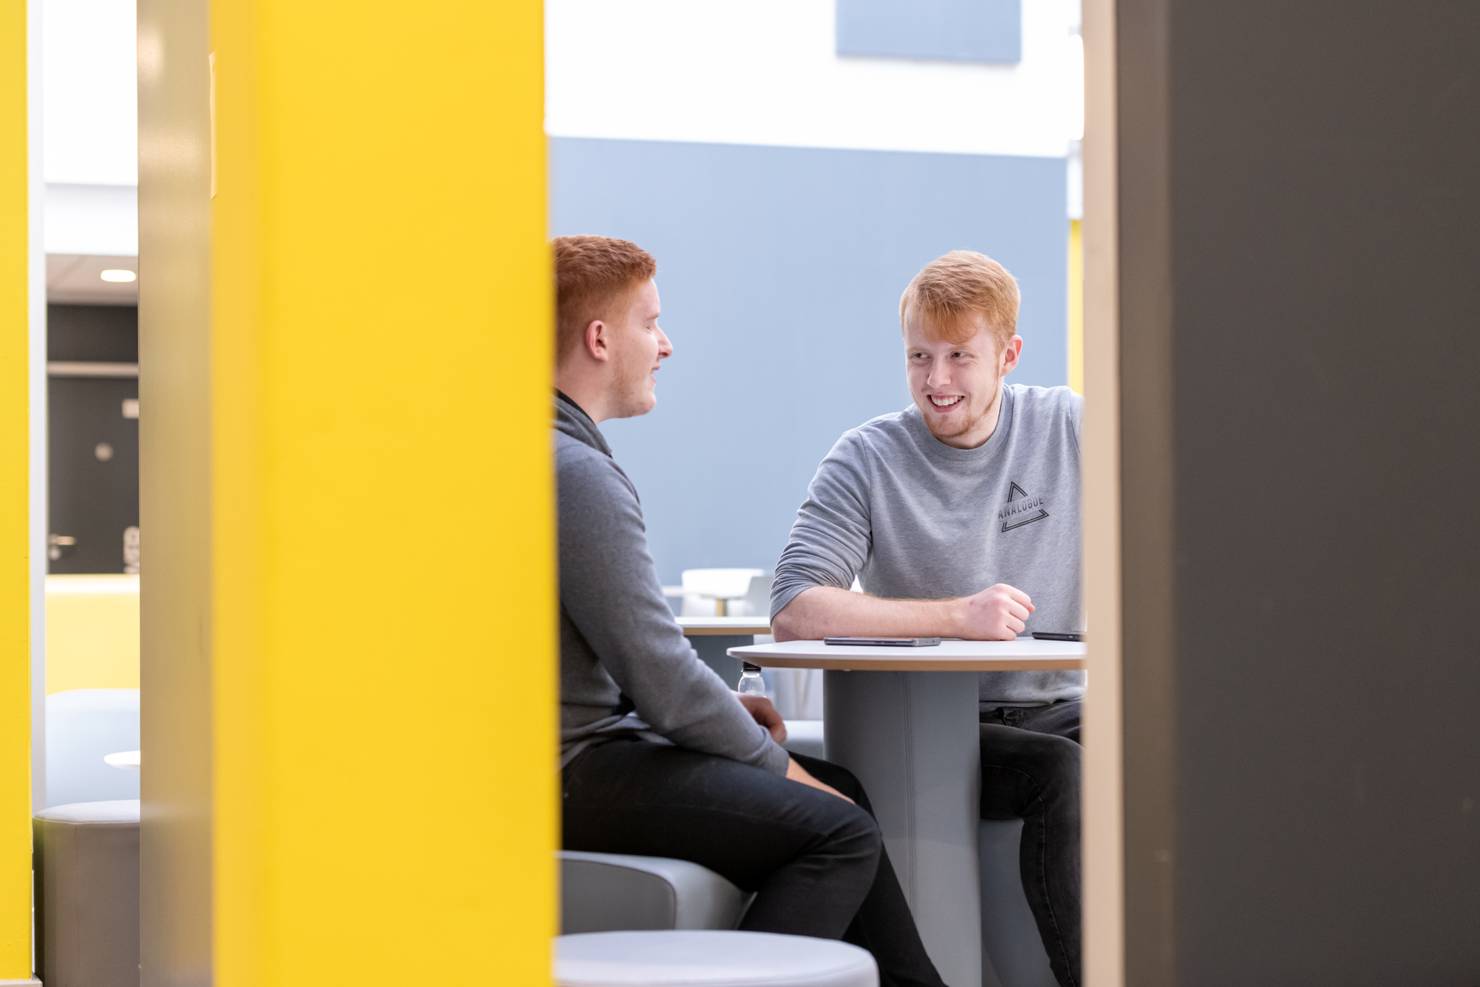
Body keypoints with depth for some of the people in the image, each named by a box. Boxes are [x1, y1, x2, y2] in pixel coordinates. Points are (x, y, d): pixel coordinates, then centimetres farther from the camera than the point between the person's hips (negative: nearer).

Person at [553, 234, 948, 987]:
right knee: (840, 833, -16)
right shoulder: (576, 473, -19)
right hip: (571, 774, -11)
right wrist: (777, 763, -6)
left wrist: (720, 705, 13)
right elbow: (662, 681, -21)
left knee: (838, 788, 18)